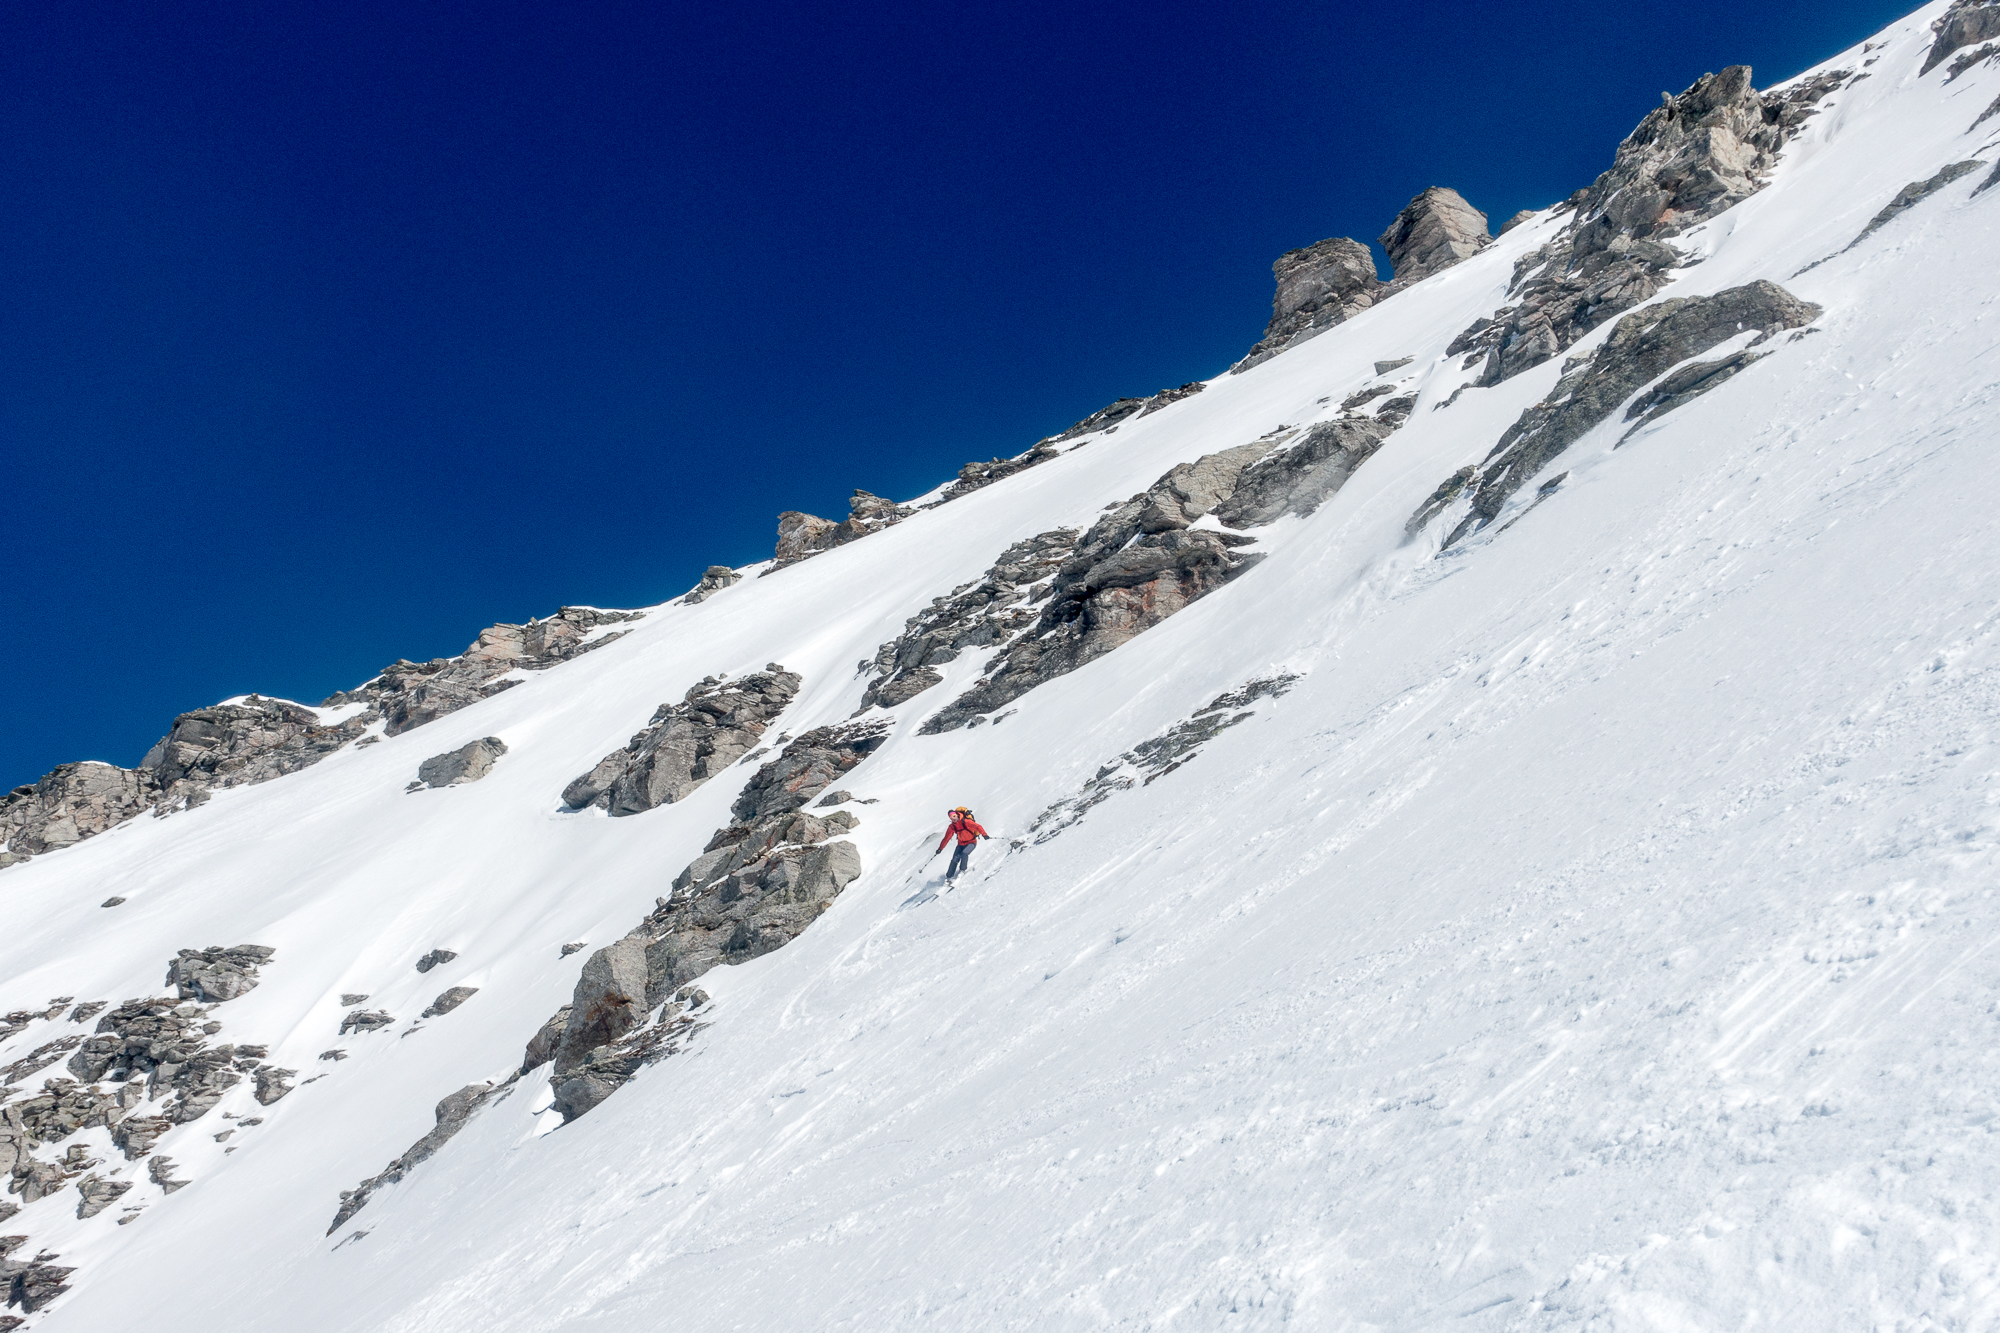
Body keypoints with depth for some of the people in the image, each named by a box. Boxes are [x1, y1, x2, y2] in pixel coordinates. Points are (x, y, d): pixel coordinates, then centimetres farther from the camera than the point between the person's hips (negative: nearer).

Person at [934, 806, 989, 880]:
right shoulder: (952, 827, -6)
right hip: (961, 844, 4)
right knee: (955, 859, -7)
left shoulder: (966, 822, -22)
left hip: (971, 842, -4)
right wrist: (940, 849, 1)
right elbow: (946, 838, 2)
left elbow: (978, 827, -26)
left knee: (964, 853, -30)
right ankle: (949, 876, 3)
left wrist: (984, 835, -40)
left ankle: (962, 870, -13)